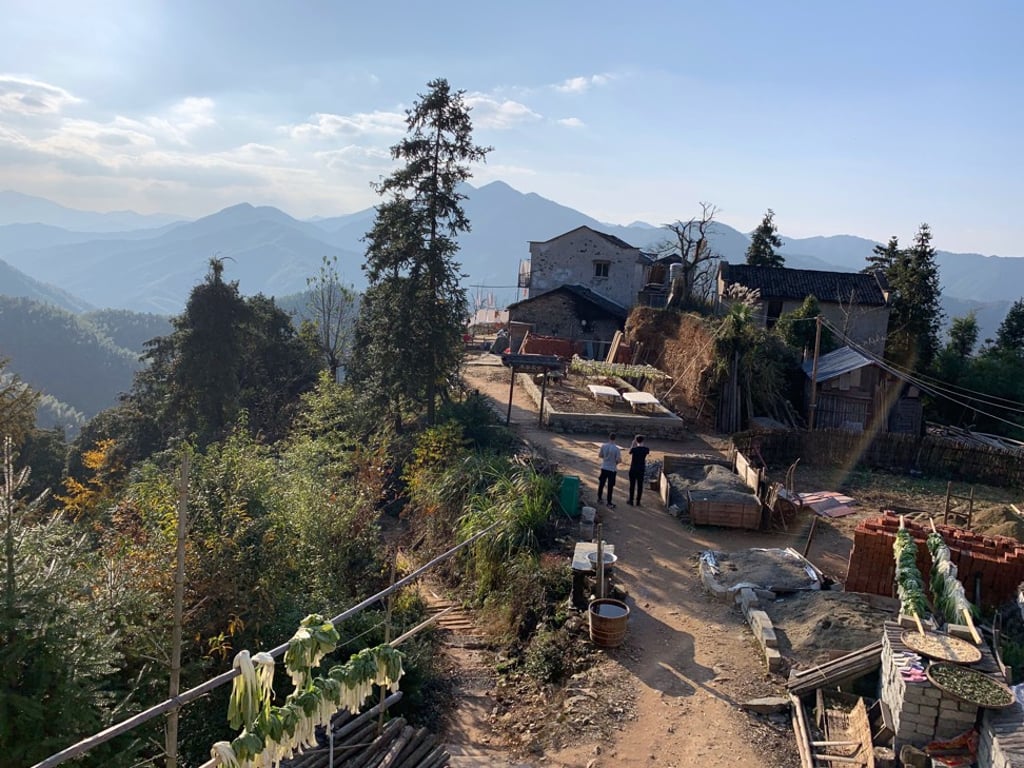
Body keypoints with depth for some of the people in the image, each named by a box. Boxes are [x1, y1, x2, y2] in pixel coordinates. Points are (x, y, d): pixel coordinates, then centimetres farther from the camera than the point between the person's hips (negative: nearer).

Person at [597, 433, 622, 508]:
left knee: (601, 483, 19)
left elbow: (600, 455, 6)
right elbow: (619, 460, -18)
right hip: (612, 469, -4)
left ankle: (599, 498, 33)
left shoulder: (603, 446, -7)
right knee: (610, 486, 4)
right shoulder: (616, 449, -19)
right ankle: (609, 502, 11)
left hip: (604, 468, 4)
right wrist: (616, 462, 4)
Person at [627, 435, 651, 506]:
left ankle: (631, 501, 13)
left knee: (632, 485, 8)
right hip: (641, 470, 2)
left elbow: (630, 452, 5)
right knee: (640, 486, 9)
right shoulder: (646, 449, -7)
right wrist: (642, 444, 8)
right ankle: (638, 501, 14)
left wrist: (633, 443, 1)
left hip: (633, 469, -2)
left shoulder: (634, 449, -17)